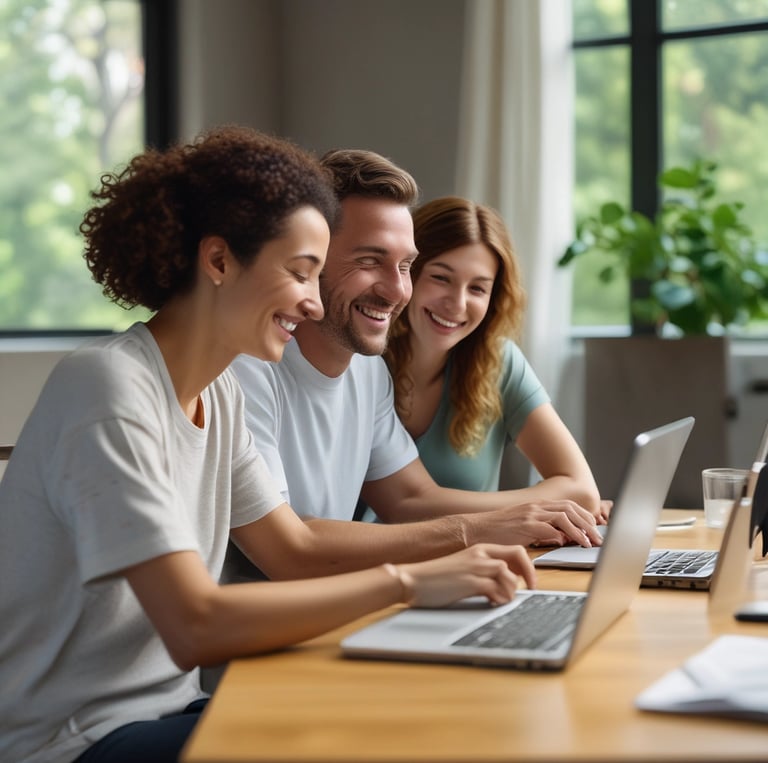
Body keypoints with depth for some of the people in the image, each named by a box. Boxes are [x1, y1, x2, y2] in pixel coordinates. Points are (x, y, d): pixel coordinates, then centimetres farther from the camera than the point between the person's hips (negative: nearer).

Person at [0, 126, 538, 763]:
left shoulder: (218, 392, 6)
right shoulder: (110, 393, -22)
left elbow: (295, 549, 8)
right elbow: (196, 627, -28)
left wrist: (460, 562, -6)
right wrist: (404, 581, -26)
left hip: (165, 706, 8)